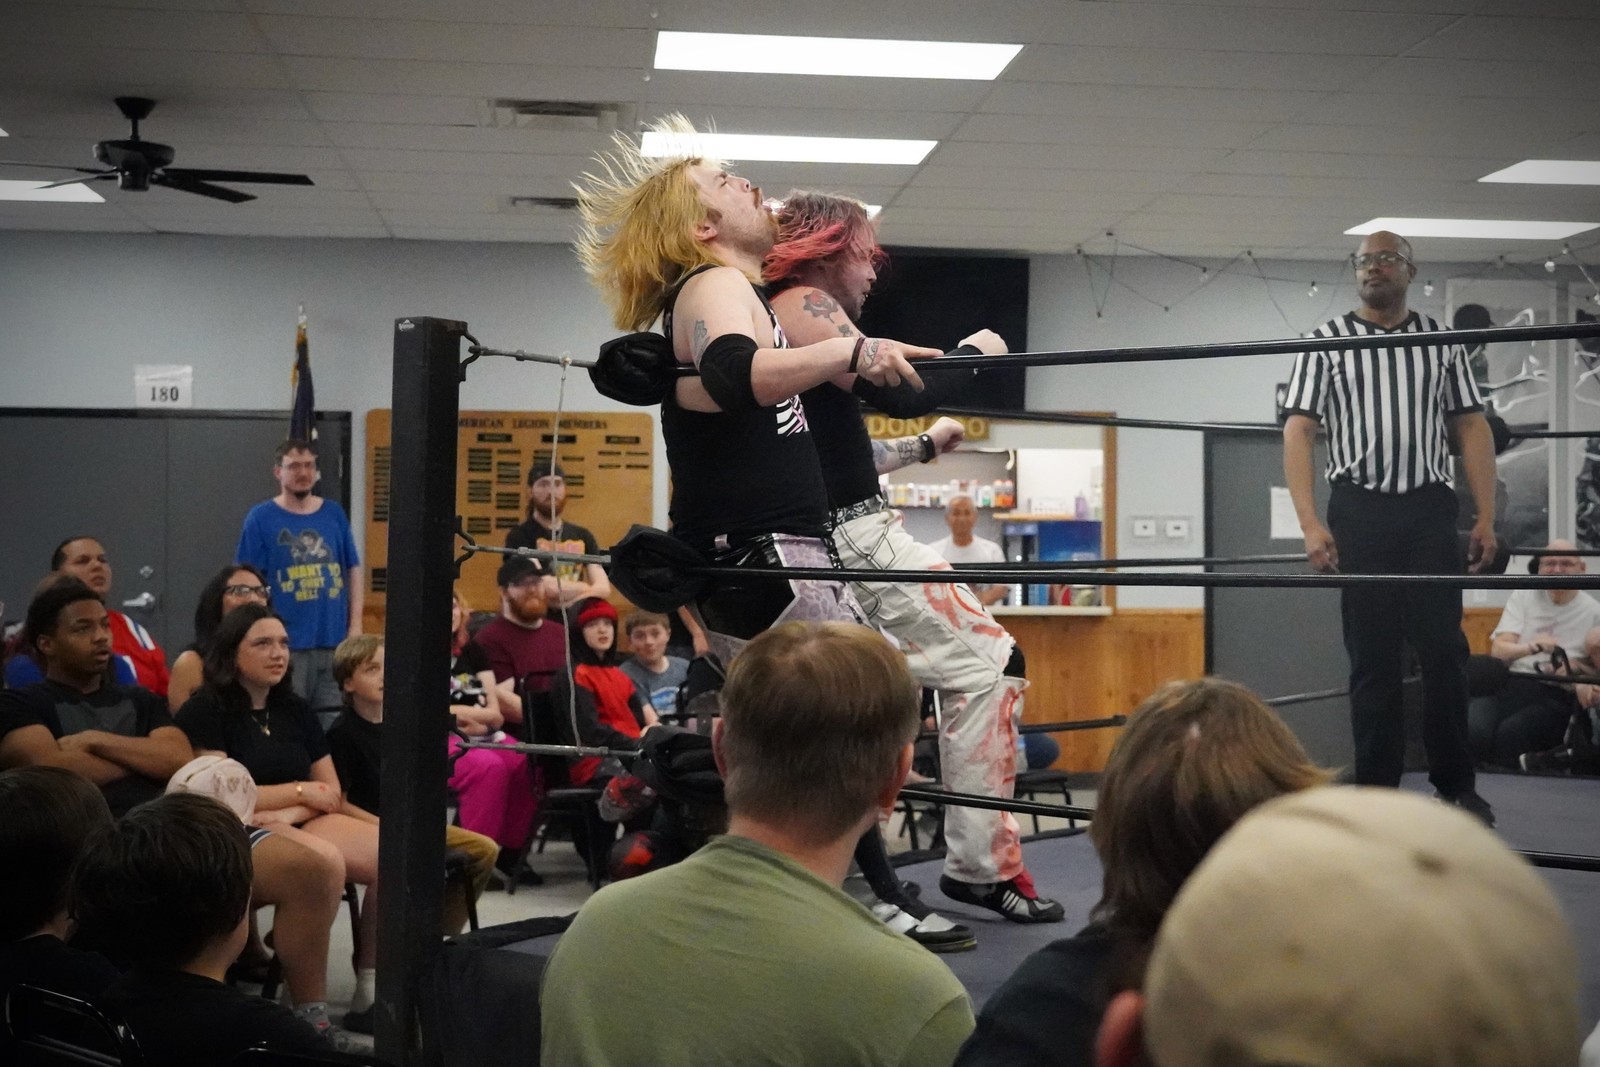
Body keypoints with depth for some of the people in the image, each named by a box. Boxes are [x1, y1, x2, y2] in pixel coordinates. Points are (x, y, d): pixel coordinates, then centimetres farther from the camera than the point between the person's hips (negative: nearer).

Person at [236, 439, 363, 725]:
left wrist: (355, 626, 5)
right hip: (286, 645, -3)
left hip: (335, 640, 3)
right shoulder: (261, 518, 0)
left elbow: (353, 570, 12)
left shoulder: (334, 513, 9)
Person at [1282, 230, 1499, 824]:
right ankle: (1376, 791, 10)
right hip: (1360, 511, -1)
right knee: (1372, 657, 2)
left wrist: (1486, 517, 0)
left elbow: (1472, 428, 10)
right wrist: (1310, 523, -11)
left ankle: (1456, 785, 13)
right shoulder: (1326, 342, 6)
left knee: (1445, 651, 0)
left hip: (1429, 509, 1)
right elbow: (1298, 432, 0)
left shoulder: (1440, 341, 12)